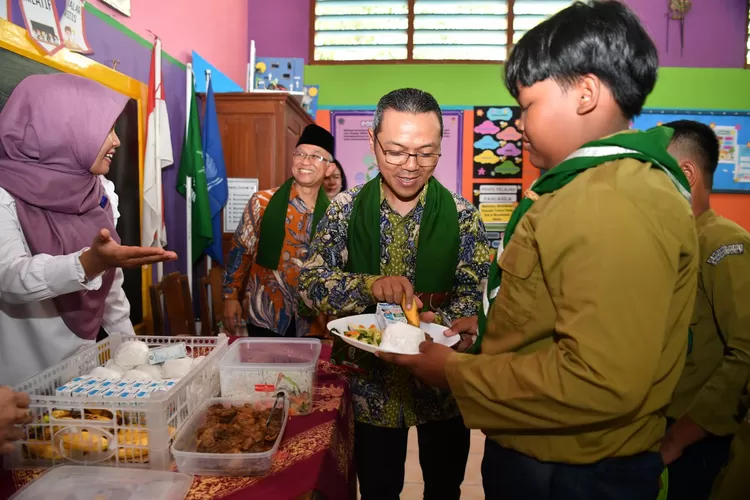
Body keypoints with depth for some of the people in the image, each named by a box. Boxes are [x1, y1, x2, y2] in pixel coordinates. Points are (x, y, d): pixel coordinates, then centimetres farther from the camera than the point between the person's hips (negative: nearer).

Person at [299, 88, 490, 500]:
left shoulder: (463, 217, -9)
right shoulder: (345, 209, -7)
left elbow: (472, 296, -10)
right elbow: (311, 283, -11)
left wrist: (438, 323, -30)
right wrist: (369, 286, -29)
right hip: (370, 385, 0)